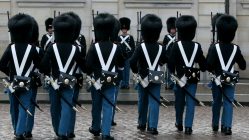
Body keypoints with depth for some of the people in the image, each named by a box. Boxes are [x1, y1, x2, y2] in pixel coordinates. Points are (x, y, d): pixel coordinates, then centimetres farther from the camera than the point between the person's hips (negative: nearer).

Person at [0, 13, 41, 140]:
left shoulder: (10, 48, -8)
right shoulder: (32, 48, -9)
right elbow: (38, 65, -3)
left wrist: (10, 73, 9)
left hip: (13, 83, 2)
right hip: (26, 84, -2)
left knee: (14, 108, 16)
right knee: (24, 108, -2)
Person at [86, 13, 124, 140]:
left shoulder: (94, 47, -12)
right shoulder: (116, 47, -6)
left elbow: (88, 65, -17)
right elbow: (121, 65, 5)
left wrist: (91, 73, 2)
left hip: (97, 80, 0)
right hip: (111, 81, 0)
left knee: (96, 106, 17)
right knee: (108, 106, 1)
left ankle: (95, 128, 33)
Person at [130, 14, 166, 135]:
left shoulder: (141, 47, -13)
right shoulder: (161, 48, -7)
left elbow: (132, 62, -21)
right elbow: (165, 61, 8)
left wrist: (135, 71, -4)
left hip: (143, 78, 0)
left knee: (143, 101, 15)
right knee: (154, 102, 0)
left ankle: (142, 124, 28)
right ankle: (153, 126, -10)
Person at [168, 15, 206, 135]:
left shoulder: (177, 45, -9)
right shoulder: (197, 46, -4)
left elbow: (171, 62, -12)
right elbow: (203, 63, 1)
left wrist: (173, 73, 4)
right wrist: (202, 68, 21)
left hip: (180, 77, 0)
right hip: (193, 78, 0)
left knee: (179, 101, 15)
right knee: (190, 102, 3)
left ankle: (179, 123, 31)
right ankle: (188, 126, -4)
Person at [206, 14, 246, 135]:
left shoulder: (214, 47, -13)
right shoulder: (236, 48, -6)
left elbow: (209, 64, -22)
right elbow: (243, 66, 1)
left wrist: (212, 71, -1)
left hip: (217, 78, 0)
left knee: (217, 102, 14)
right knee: (228, 102, 2)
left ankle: (215, 125, 27)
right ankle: (227, 126, -11)